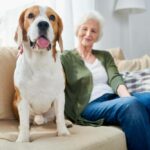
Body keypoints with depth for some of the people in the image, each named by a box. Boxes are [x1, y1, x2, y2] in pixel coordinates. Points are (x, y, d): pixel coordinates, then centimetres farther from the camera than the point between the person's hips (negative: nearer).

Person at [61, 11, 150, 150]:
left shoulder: (105, 56, 21)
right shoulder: (66, 57, 9)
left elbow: (115, 78, 4)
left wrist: (127, 96, -16)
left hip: (114, 98, 5)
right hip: (89, 106, -4)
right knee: (131, 104, -31)